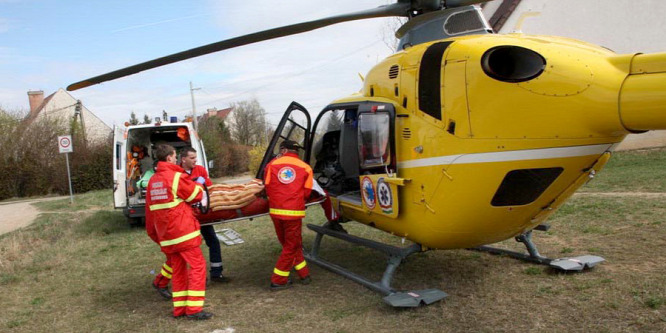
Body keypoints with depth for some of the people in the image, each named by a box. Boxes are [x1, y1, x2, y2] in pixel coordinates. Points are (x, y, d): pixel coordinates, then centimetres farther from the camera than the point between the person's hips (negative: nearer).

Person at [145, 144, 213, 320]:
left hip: (166, 234, 8)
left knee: (178, 269, 14)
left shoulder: (152, 181, 11)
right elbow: (197, 194, -3)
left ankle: (179, 308, 16)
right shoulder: (176, 177, -12)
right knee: (197, 266, -2)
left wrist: (154, 234, 23)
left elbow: (150, 210, 15)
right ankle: (194, 308, -5)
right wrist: (198, 185, 19)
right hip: (183, 231, -7)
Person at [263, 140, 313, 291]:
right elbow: (306, 193, 1)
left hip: (275, 211, 3)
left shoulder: (272, 164, 6)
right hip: (294, 212, -3)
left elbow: (267, 187, 7)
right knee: (291, 246, 11)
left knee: (289, 244, 19)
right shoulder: (305, 168, 2)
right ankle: (278, 281, 13)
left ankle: (304, 274, 27)